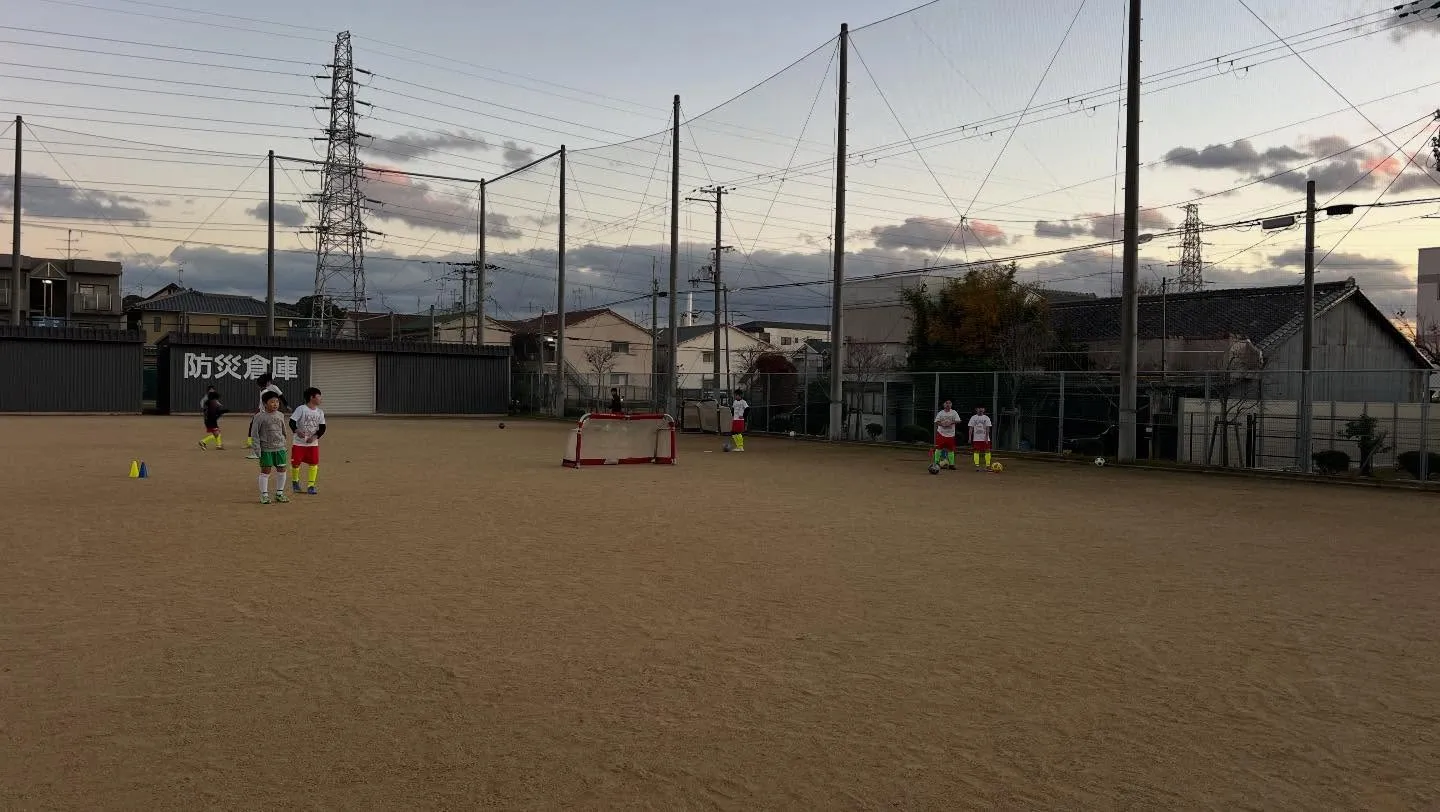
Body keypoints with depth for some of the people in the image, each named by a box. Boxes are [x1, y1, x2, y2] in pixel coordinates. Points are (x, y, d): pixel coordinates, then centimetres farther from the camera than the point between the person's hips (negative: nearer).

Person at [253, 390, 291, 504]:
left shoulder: (280, 416, 8)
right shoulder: (260, 417, -8)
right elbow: (255, 434, -7)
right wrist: (258, 450, -11)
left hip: (280, 448, 5)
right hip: (266, 449, -5)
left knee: (282, 470, 6)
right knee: (265, 471, -1)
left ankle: (279, 493, 18)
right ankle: (264, 495, 8)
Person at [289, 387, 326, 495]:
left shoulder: (320, 412, 3)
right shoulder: (301, 409, -10)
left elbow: (322, 427, 4)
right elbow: (292, 422, -15)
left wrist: (315, 437, -12)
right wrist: (296, 431, -34)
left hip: (313, 443, 3)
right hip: (299, 442, -3)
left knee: (314, 463, -4)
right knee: (296, 463, 2)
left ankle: (311, 486, 3)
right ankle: (295, 482, 27)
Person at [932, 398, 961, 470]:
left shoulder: (954, 413, 3)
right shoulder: (940, 413, 3)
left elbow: (958, 421, -4)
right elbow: (936, 422, 1)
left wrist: (951, 422, -20)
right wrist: (942, 424, -18)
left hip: (950, 434, 1)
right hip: (941, 433, -1)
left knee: (951, 449, 3)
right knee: (938, 448, -2)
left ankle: (951, 464, 10)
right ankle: (936, 462, 6)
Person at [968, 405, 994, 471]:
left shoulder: (986, 418, 4)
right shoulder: (973, 418, 5)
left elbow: (987, 429, -2)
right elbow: (971, 428, 4)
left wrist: (986, 437, -12)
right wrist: (970, 438, -2)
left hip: (985, 438, 0)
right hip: (976, 438, 0)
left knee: (987, 451, -3)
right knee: (976, 451, -3)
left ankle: (988, 466, 1)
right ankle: (977, 466, 0)